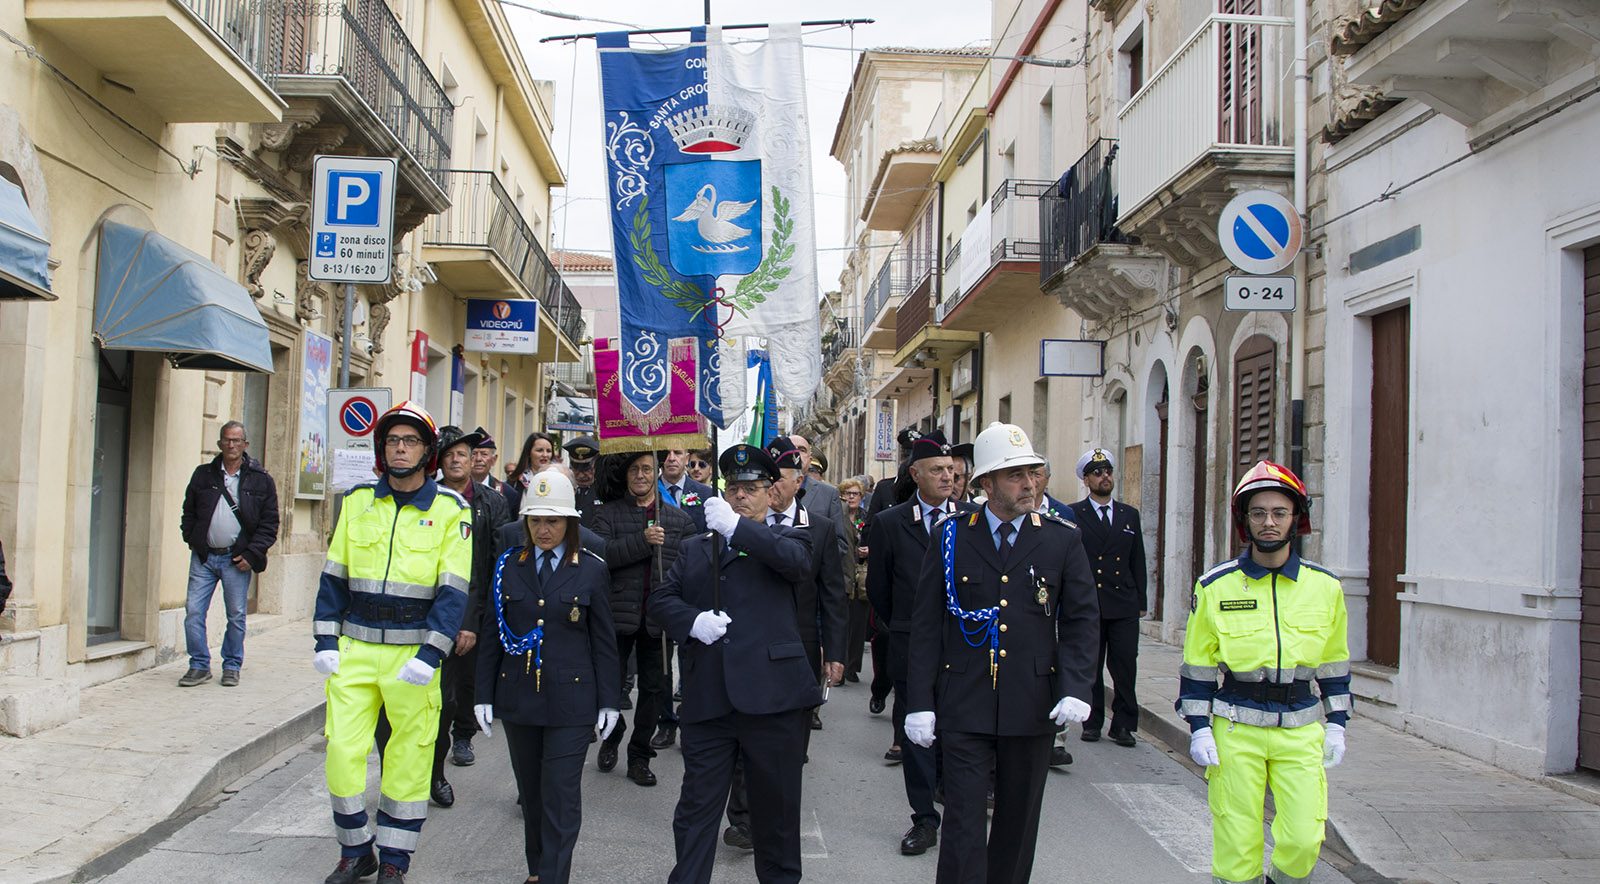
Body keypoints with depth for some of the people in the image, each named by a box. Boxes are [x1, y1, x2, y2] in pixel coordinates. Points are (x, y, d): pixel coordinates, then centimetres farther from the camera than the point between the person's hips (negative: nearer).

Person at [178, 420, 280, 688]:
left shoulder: (261, 480, 1)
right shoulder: (203, 475, 8)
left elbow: (269, 522, 0)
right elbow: (188, 512, 17)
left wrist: (251, 555, -8)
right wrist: (193, 541, 4)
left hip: (237, 559, -2)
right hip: (203, 557, 2)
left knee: (236, 616, 4)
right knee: (193, 611, -2)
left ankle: (232, 667, 17)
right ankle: (199, 666, 10)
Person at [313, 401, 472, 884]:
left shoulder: (451, 510, -3)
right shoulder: (357, 501, 9)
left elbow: (452, 591, -8)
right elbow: (334, 576, 11)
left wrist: (429, 656, -16)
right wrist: (325, 641, 3)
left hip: (413, 654, -3)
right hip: (354, 649, 3)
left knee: (408, 760, 5)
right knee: (342, 751, 1)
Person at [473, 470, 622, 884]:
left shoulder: (592, 570, -2)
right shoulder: (508, 566, 5)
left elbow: (604, 641, 1)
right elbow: (491, 635, 8)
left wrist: (609, 701, 0)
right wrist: (485, 694, 5)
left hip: (570, 699, -3)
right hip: (518, 696, 3)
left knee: (561, 796, -4)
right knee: (531, 792, 14)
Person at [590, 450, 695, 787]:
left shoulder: (679, 519, 9)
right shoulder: (607, 513, 3)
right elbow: (600, 554, -13)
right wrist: (642, 541, -21)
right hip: (618, 614, -2)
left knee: (654, 687, 7)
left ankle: (640, 756, 21)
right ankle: (612, 736, 33)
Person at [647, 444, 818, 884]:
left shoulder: (783, 539, 7)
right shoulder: (694, 547, 18)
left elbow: (800, 563, -16)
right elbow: (661, 598, 13)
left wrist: (736, 526, -21)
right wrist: (692, 620, -8)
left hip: (771, 698, -2)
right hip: (706, 699, 2)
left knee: (776, 806, 11)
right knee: (696, 807, 5)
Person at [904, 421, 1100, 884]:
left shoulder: (1062, 540, 3)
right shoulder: (950, 536, 1)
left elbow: (1082, 619, 3)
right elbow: (926, 624, 1)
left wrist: (1076, 688, -12)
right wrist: (920, 702, -4)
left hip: (1032, 706, 2)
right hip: (965, 706, -1)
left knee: (1018, 820, 13)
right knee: (963, 821, -3)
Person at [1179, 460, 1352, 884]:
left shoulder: (1324, 586, 4)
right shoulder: (1215, 587, -2)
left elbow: (1334, 661, 14)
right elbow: (1198, 663, 2)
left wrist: (1336, 723, 10)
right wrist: (1199, 729, -3)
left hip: (1301, 728, 2)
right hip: (1235, 728, -1)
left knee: (1304, 841, -5)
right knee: (1236, 846, 1)